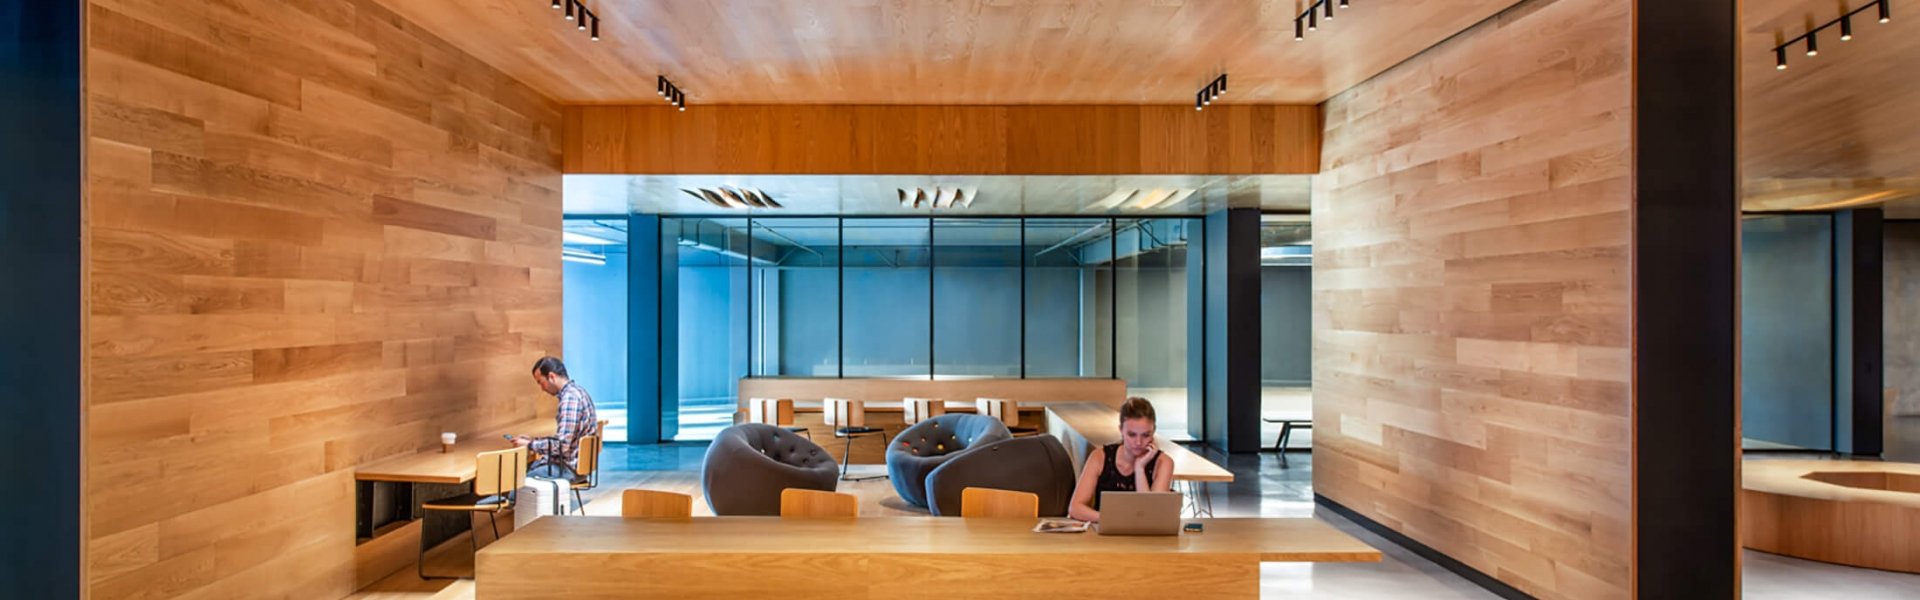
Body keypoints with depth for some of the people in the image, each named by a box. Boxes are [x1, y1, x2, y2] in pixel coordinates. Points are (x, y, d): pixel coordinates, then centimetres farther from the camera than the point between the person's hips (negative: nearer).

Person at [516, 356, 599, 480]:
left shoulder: (570, 397, -19)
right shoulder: (573, 392, 12)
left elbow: (561, 445, -23)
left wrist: (530, 444, -11)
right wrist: (533, 440, 11)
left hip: (569, 467, -10)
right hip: (567, 461, 10)